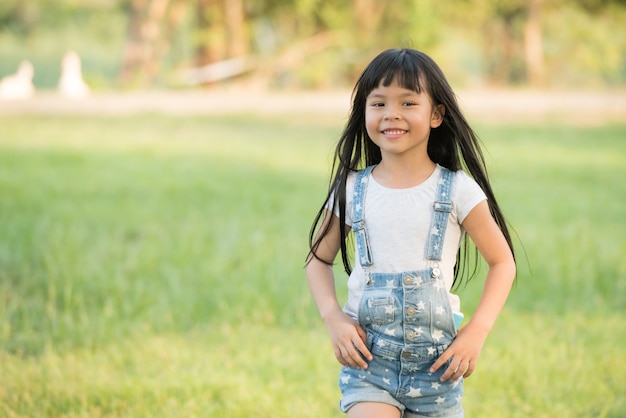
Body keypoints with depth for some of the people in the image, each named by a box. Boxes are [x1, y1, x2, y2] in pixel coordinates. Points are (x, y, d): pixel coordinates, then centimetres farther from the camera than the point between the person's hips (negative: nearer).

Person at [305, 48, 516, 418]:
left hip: (436, 359, 0)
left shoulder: (458, 190, -3)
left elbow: (503, 262, 3)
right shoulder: (352, 191, 2)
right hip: (368, 357, 0)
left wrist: (477, 332, -8)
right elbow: (319, 259, 14)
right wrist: (334, 319, -3)